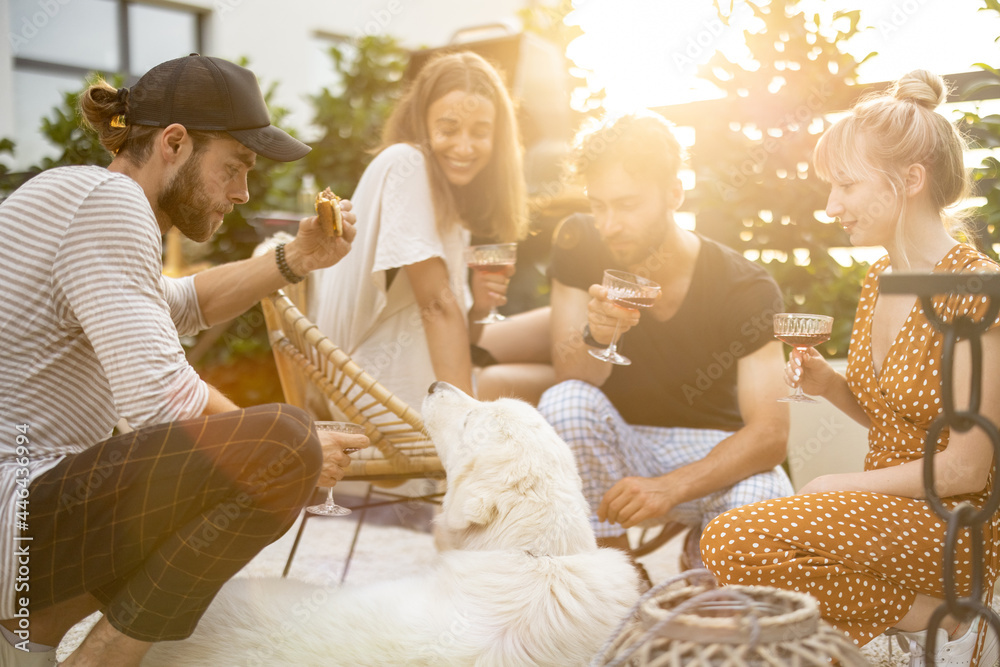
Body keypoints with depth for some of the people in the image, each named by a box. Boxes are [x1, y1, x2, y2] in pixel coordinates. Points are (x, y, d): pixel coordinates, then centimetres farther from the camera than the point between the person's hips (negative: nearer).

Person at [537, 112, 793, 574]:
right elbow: (573, 378, -13)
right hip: (615, 446, 2)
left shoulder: (745, 290, -17)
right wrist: (597, 337, -38)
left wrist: (670, 487, -38)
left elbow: (769, 433, -23)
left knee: (763, 504, -33)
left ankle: (700, 553, 4)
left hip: (708, 451, -1)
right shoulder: (580, 245, -12)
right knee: (564, 404, -30)